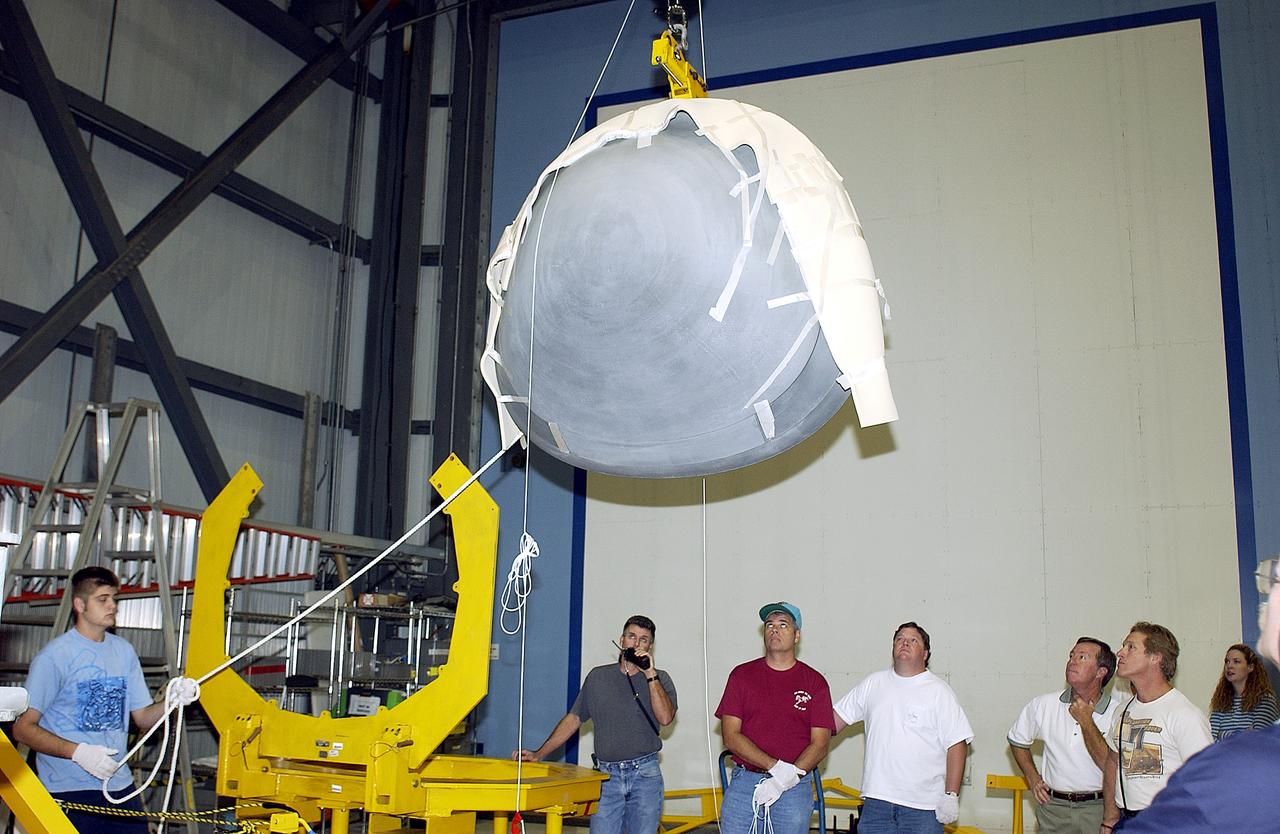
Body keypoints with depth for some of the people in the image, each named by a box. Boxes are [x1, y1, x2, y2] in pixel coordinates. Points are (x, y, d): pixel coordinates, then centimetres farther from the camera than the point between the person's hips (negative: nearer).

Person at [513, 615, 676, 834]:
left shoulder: (660, 679, 5)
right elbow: (574, 719, 12)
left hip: (645, 775, -1)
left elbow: (665, 717, -12)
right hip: (606, 775, 1)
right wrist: (539, 754, 5)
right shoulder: (598, 677, 10)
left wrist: (650, 675, -14)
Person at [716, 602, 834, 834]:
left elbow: (820, 745, -1)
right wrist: (776, 767, -14)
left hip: (794, 788, 0)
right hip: (744, 783, 1)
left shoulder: (815, 682, 4)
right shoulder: (742, 674, 5)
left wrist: (786, 780, -15)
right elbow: (730, 736, -2)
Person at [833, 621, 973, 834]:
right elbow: (838, 718, 14)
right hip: (876, 797, 3)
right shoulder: (873, 683, 10)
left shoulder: (939, 691, -1)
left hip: (924, 803, -3)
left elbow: (957, 744, -5)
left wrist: (951, 795, -11)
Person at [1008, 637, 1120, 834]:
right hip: (1053, 807, 2)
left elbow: (1111, 765, -16)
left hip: (1097, 810, -2)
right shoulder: (1044, 705, 2)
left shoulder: (1118, 713, -6)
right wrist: (1033, 779, 9)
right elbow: (1017, 739, 17)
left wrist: (1085, 721, -14)